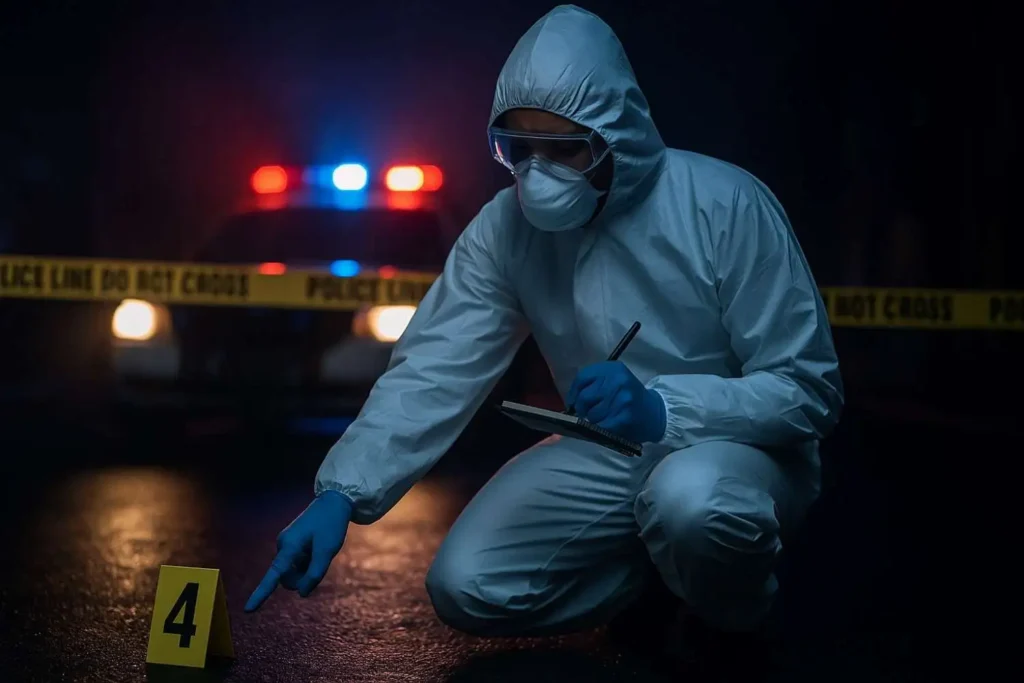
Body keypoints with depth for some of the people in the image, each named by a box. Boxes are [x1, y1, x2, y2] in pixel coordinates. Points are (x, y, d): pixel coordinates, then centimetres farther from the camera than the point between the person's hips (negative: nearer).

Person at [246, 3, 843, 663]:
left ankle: (731, 624, -3)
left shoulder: (726, 208, -22)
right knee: (467, 586, -12)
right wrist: (341, 493, -29)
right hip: (606, 456, 5)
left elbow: (809, 390, -19)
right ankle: (668, 565, 10)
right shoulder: (506, 228, -9)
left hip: (740, 446, -4)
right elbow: (434, 370, -15)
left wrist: (661, 408, -35)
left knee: (687, 500, -39)